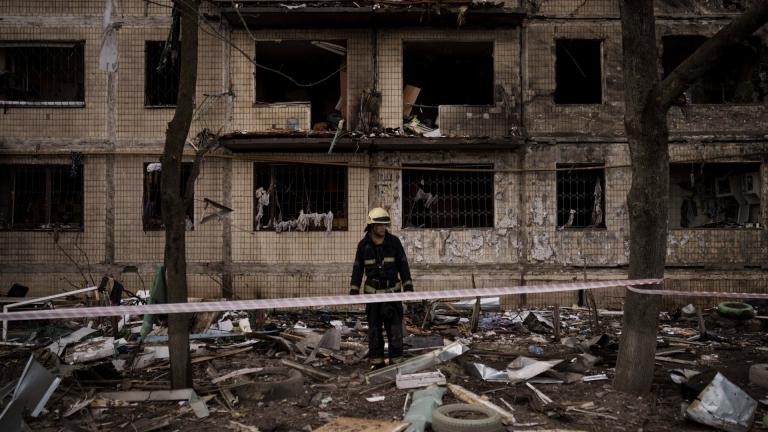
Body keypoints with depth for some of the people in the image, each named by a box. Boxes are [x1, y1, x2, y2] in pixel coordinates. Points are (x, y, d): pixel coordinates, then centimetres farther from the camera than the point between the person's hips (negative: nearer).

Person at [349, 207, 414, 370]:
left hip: (392, 290, -1)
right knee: (374, 328, 6)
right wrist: (353, 292, -4)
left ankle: (396, 361, 10)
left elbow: (403, 265, -3)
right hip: (372, 292, 1)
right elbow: (358, 268, 0)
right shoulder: (363, 244, -6)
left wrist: (408, 287, -7)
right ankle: (376, 363, 16)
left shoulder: (394, 241, -8)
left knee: (395, 327, -1)